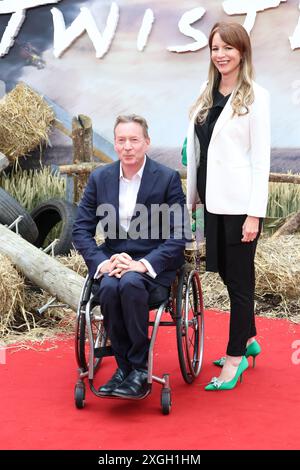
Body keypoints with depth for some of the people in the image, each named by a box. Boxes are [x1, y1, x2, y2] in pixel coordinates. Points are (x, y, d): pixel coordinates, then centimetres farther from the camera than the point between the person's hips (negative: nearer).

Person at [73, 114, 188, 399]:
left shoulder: (168, 178, -5)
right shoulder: (99, 178, 5)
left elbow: (177, 237, -8)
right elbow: (81, 229, 5)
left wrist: (144, 264, -22)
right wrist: (101, 262, -14)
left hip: (154, 263, -3)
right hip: (113, 259, 3)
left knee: (130, 284, -35)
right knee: (108, 288, -31)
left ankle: (139, 370, -20)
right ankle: (124, 365, -14)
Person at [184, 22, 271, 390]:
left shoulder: (255, 96, -7)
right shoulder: (206, 96, 10)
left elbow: (261, 157, -10)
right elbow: (194, 151, 13)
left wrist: (255, 213, -14)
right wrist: (191, 198, 11)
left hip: (239, 203, -6)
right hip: (212, 201, 6)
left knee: (239, 278, 3)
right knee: (226, 274, 15)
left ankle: (236, 357, 14)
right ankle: (248, 340, 33)